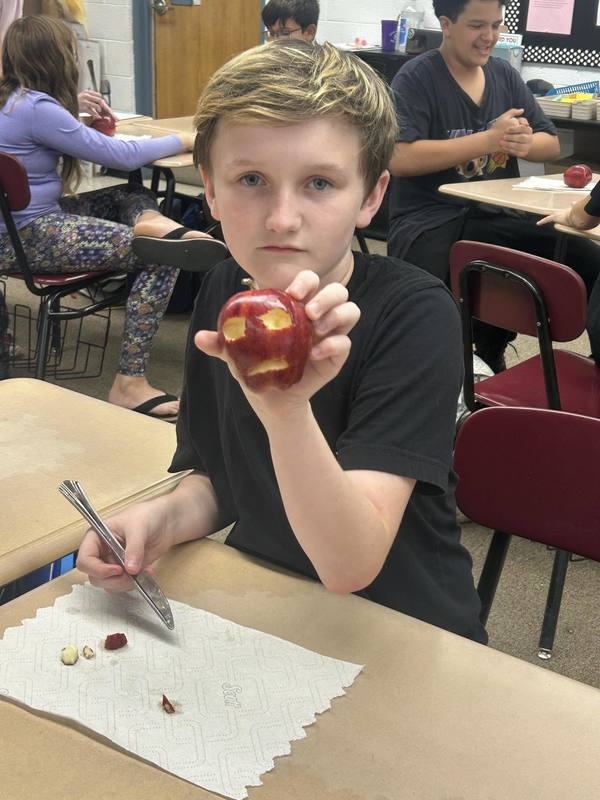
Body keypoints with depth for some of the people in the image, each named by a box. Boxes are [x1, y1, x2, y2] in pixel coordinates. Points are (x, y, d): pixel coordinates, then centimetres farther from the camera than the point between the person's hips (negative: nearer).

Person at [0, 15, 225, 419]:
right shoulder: (35, 108, -18)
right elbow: (122, 157, -15)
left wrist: (94, 131, 11)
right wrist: (183, 141, -2)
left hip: (33, 218, 10)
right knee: (162, 258, -16)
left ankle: (149, 222, -20)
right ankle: (130, 382, -19)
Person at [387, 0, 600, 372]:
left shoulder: (505, 74, 15)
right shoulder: (416, 77, -2)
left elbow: (552, 144, 19)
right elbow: (400, 158, -17)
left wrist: (526, 143, -7)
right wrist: (489, 139, -16)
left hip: (498, 215, 6)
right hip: (430, 216, -6)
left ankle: (490, 351, 7)